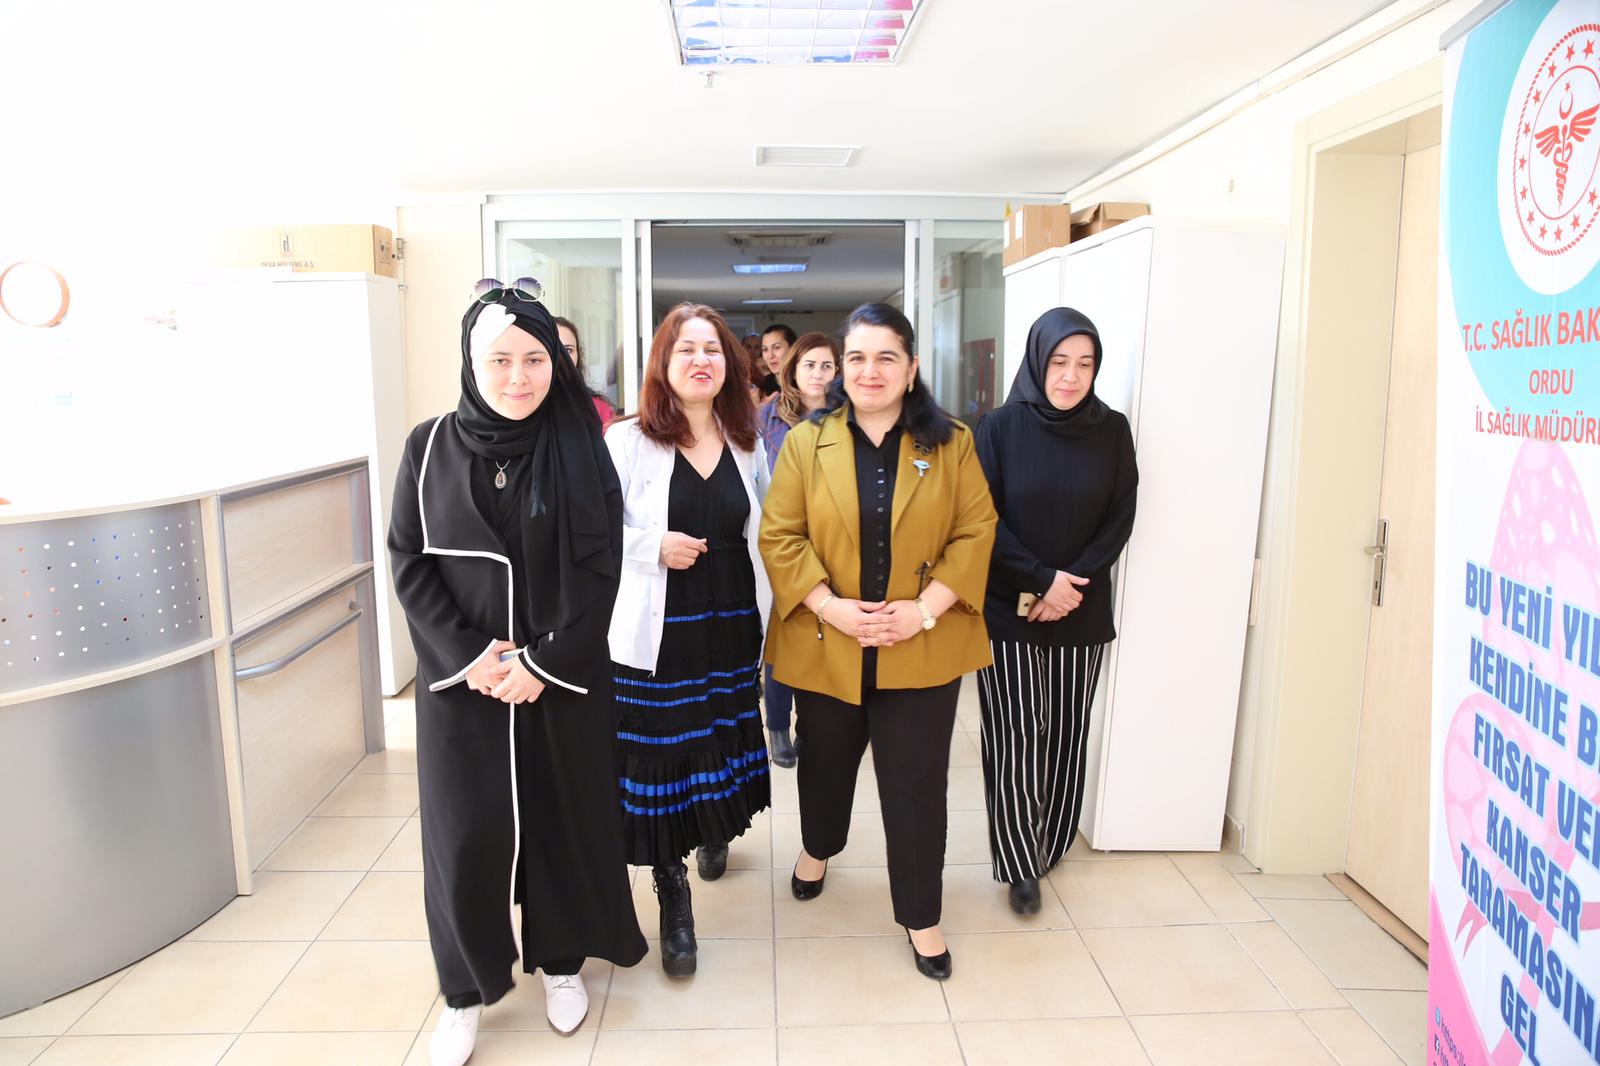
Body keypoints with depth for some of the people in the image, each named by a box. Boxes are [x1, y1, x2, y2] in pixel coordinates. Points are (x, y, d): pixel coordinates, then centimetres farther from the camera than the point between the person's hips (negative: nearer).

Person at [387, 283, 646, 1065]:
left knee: (562, 818, 10)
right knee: (465, 832, 5)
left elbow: (602, 567, -6)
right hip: (460, 677, 1)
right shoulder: (431, 446, -2)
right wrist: (466, 655, -12)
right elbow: (408, 562, -2)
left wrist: (545, 662, -14)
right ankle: (465, 989, 27)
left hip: (565, 675, 0)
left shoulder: (581, 447, -4)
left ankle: (560, 961, 33)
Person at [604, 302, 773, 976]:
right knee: (659, 763, 2)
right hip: (657, 636, -4)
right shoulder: (627, 441, -6)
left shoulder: (747, 444, 7)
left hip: (732, 630, 4)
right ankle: (673, 899, 21)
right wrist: (653, 546, -19)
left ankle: (715, 831, 47)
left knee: (727, 747, 15)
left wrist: (765, 609, 11)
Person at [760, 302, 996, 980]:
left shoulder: (953, 443, 0)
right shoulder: (806, 443, 0)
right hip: (825, 643, 1)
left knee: (916, 784, 6)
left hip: (923, 649, -1)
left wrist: (926, 607, -14)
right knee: (825, 763, 21)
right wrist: (829, 606, -16)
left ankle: (921, 916, 25)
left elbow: (976, 532, -3)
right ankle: (818, 848, 51)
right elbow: (779, 535, -4)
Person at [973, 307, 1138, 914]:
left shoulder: (1111, 431, 2)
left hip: (1082, 612, 2)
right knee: (1015, 737, 0)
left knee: (1065, 734, 10)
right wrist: (1042, 580, -14)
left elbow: (1121, 518, 1)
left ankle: (1050, 844, 29)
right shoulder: (1001, 427, -5)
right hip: (1008, 612, -2)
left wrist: (1074, 582, -12)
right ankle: (1020, 863, 12)